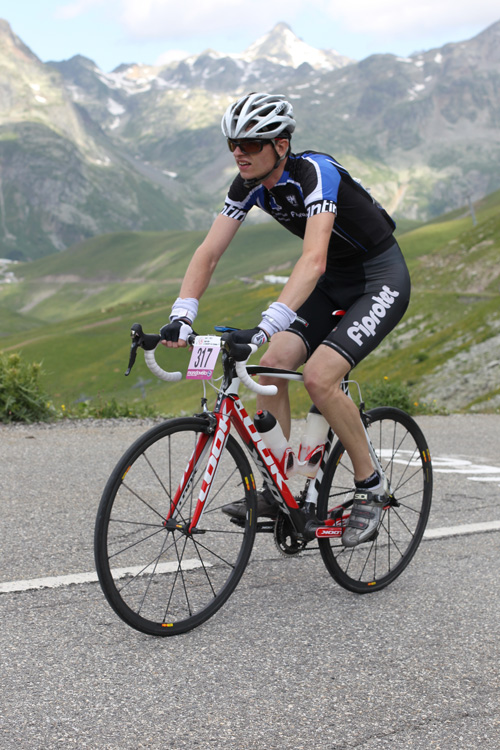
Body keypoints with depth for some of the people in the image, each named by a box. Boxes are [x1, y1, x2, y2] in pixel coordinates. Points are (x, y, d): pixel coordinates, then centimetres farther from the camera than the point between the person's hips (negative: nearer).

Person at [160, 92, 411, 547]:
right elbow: (209, 253, -9)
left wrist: (265, 326, -52)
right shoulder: (249, 185, -7)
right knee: (274, 363, -11)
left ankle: (371, 487, -4)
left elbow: (313, 260, -42)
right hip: (334, 281, 7)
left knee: (318, 376, -23)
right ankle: (275, 491, 1)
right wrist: (181, 316, -24)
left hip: (382, 279, -7)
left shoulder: (315, 173, -29)